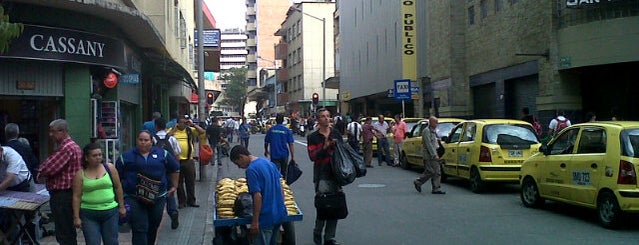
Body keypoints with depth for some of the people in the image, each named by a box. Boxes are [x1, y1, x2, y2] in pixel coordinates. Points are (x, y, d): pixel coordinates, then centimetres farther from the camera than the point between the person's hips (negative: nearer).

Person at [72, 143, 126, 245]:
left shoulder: (110, 168, 1)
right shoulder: (80, 173, -2)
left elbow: (118, 187, 7)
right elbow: (76, 196, -1)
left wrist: (121, 207, 8)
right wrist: (76, 217, -3)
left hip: (110, 212, 1)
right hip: (89, 214, -1)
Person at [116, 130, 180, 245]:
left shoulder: (162, 154, 8)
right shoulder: (126, 157, 4)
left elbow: (175, 169, 19)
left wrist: (174, 186, 17)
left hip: (157, 198, 3)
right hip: (134, 199, -2)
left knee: (153, 227, 13)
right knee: (139, 229, -11)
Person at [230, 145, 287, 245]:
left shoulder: (251, 170, -17)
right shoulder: (268, 162, 8)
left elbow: (258, 196, -22)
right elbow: (280, 187, 14)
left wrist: (255, 222, -19)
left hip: (266, 218, -8)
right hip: (279, 214, 8)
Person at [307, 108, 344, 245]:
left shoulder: (336, 134, 12)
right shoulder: (313, 137, 1)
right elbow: (312, 156, -10)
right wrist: (324, 148, -21)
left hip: (336, 174, 4)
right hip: (322, 176, -4)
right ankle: (317, 233, 14)